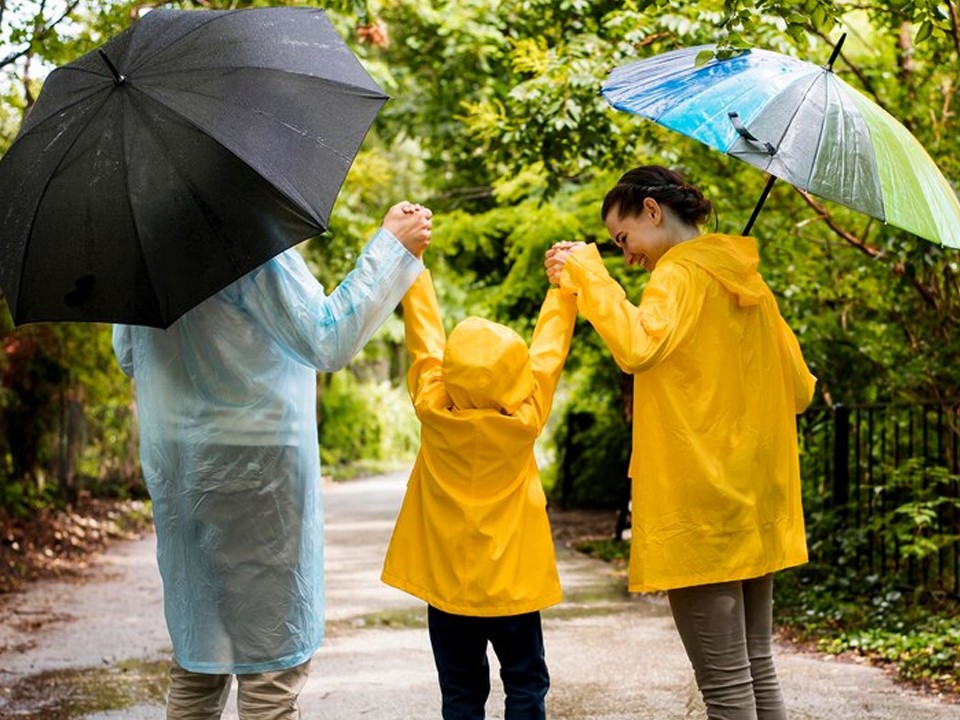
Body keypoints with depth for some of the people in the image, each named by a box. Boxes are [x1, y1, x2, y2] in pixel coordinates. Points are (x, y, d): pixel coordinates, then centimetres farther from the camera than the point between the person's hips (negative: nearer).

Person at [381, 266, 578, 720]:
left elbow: (424, 338, -3)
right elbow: (549, 347, -4)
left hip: (447, 583, 1)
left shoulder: (434, 413, -13)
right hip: (512, 581, -1)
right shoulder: (524, 420, -14)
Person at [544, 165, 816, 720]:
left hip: (701, 507, -9)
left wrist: (587, 272, -18)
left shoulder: (681, 274, -10)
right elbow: (800, 388, 17)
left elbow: (637, 346, -29)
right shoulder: (748, 282, 14)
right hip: (757, 503, 9)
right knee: (757, 669, 15)